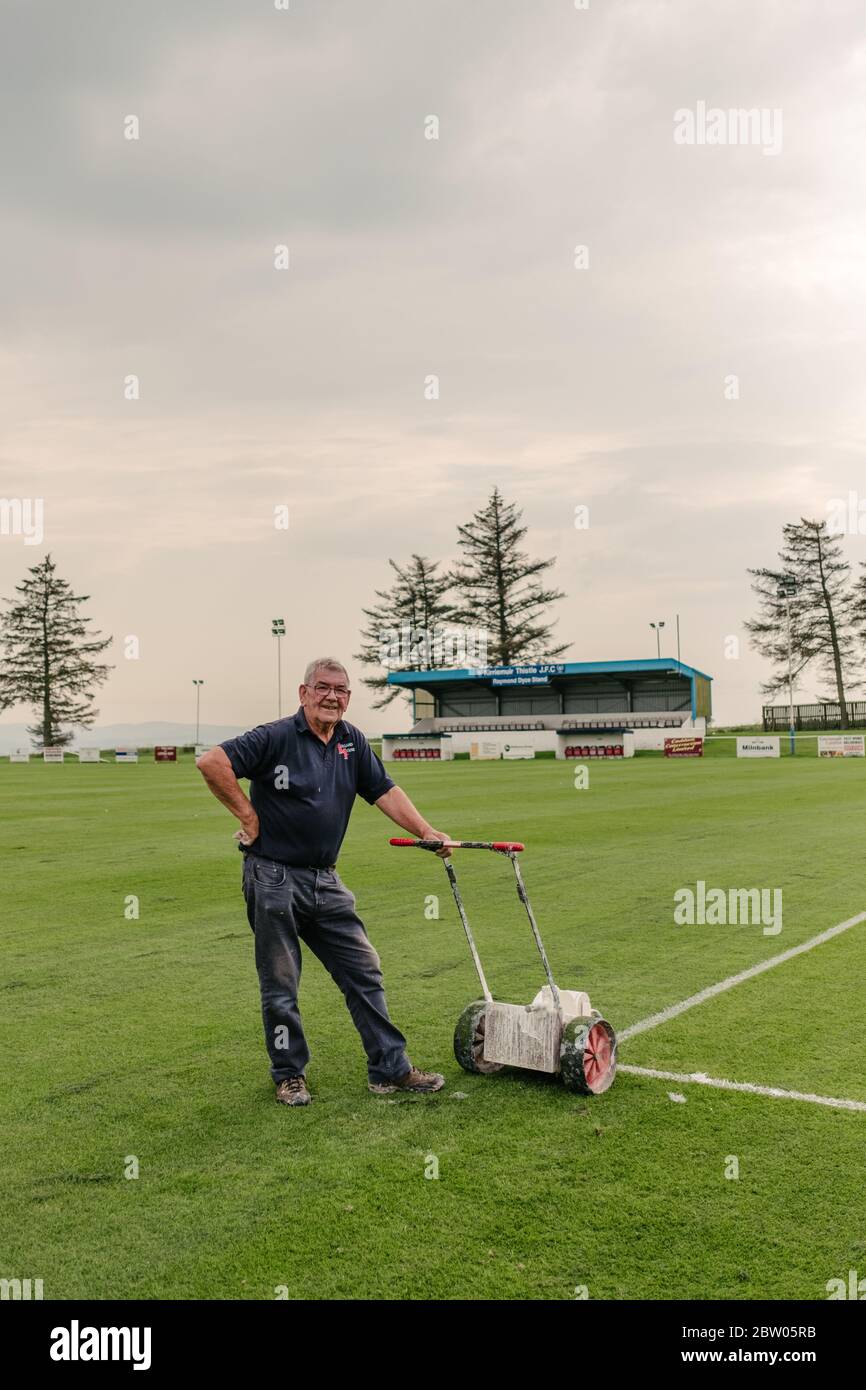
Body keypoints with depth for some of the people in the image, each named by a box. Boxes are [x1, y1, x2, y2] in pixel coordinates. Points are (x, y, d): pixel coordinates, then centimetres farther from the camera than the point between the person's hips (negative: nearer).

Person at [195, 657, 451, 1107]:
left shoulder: (352, 741, 7)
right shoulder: (276, 738, -13)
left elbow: (385, 792, 11)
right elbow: (211, 762, -20)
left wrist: (428, 833, 2)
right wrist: (248, 815, -15)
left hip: (325, 882, 6)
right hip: (274, 879, -6)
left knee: (364, 972, 7)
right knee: (280, 986, 6)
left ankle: (390, 1069, 17)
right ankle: (289, 1075, 23)